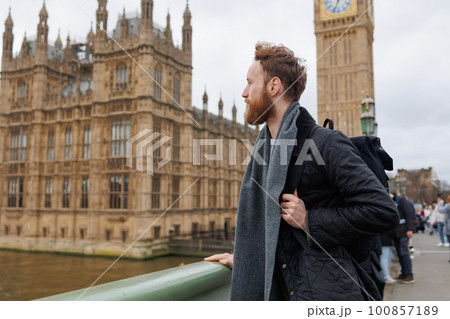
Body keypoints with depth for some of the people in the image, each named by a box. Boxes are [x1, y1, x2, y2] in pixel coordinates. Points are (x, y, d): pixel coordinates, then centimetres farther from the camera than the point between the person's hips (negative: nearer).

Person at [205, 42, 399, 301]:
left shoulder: (326, 143, -16)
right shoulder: (265, 149, 10)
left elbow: (384, 212, -20)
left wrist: (310, 221, -18)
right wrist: (243, 258, 17)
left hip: (327, 293, -7)